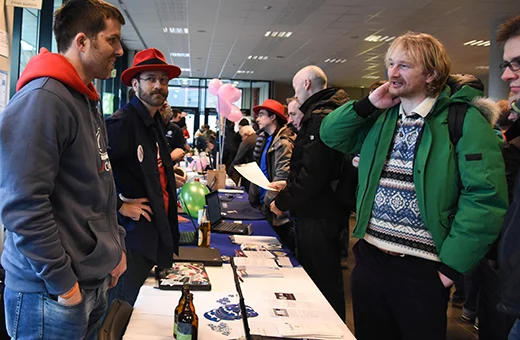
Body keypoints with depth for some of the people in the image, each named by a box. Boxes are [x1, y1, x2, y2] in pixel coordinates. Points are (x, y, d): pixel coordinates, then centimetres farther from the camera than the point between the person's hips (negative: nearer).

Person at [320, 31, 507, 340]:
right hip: (369, 258, 6)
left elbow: (485, 196, -16)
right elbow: (330, 135, 9)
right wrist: (368, 104, -4)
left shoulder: (463, 119, -10)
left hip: (422, 271, -5)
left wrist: (452, 265, -17)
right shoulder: (380, 118, 9)